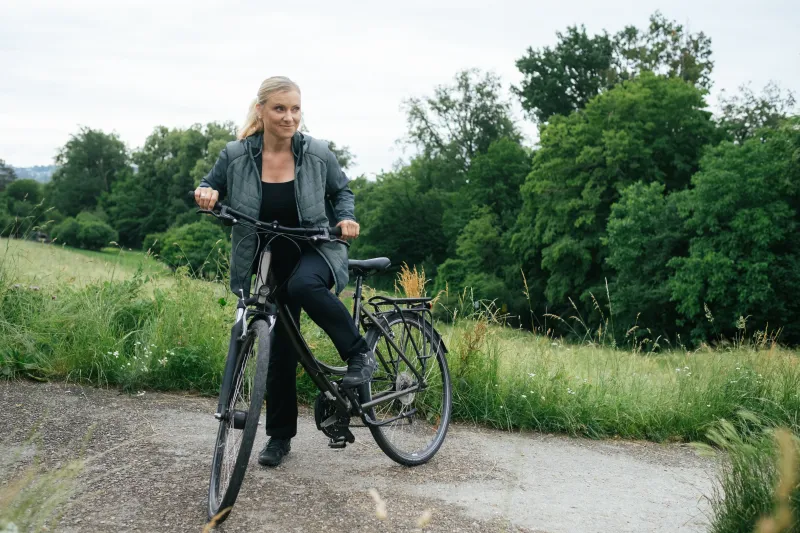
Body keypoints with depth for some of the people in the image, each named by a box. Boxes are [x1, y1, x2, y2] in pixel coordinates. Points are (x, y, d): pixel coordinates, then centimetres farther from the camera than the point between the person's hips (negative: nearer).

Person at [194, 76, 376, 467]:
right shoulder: (235, 156, -9)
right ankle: (279, 436, 23)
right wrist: (206, 193, -18)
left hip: (315, 250, -2)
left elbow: (341, 190, 7)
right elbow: (210, 187, 6)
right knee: (279, 348, 6)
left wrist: (345, 218, -13)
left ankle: (358, 352, -17)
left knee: (303, 285, -38)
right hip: (268, 264, 2)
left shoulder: (317, 153, -9)